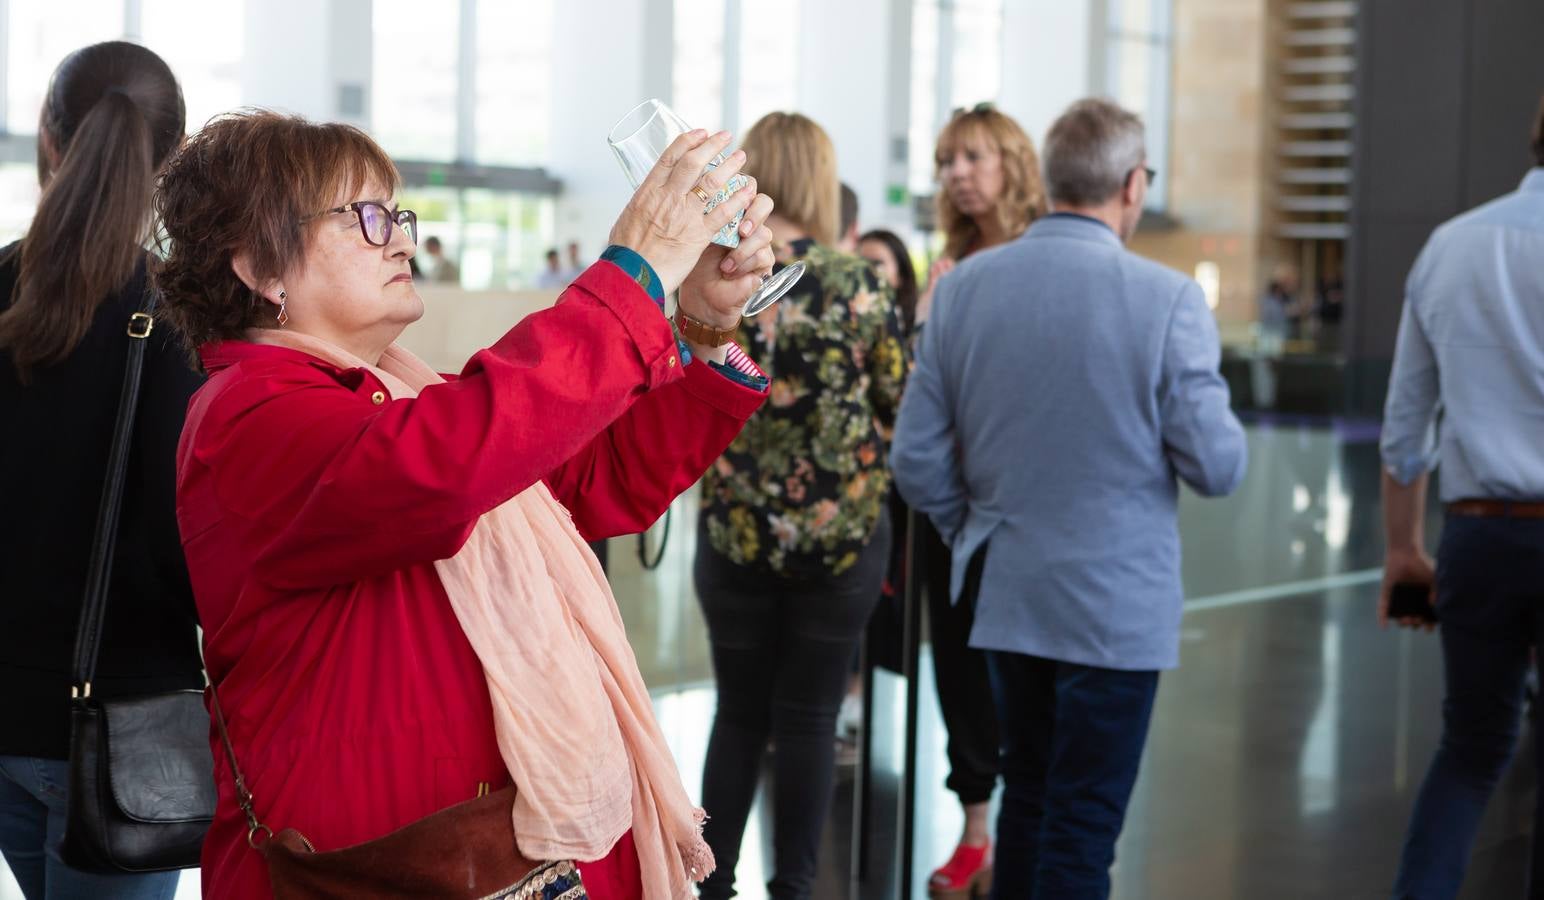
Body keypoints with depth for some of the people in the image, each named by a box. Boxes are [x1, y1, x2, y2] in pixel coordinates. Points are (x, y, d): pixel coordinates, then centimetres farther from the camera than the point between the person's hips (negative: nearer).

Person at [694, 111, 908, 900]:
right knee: (808, 716, 9)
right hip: (843, 528, -1)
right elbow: (901, 405, -3)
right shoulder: (858, 284, -10)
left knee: (739, 712, 15)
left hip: (737, 530, 1)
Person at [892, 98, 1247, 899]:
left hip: (1006, 593, 5)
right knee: (1082, 829, 5)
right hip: (1117, 603, -5)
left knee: (1028, 795, 21)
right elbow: (1217, 467, -11)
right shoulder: (1167, 299, -15)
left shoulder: (963, 288, -2)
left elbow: (916, 462, 0)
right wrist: (1206, 408, 10)